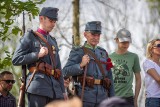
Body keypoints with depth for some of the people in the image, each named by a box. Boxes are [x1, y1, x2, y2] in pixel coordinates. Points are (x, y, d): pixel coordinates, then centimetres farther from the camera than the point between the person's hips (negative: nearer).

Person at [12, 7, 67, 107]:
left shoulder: (53, 41, 25)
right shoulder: (30, 37, 6)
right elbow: (16, 60, -3)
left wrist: (63, 91, 16)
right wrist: (38, 55, -12)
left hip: (55, 87, 6)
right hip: (38, 84, -6)